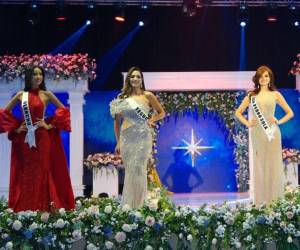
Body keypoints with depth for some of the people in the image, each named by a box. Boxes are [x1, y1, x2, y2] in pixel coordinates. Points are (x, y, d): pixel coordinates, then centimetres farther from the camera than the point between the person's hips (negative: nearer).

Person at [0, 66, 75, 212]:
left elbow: (63, 110, 3)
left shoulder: (46, 94, 0)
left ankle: (45, 207, 4)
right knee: (25, 174, 4)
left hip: (42, 139, -2)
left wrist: (50, 125, -4)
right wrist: (15, 128, 3)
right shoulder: (20, 95, 6)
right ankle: (24, 209, 10)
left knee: (42, 172, -1)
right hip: (25, 140, 2)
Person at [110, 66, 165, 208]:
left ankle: (137, 205, 0)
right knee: (129, 171, 5)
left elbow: (161, 113, 12)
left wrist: (151, 120, -6)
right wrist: (118, 142, 9)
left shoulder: (147, 96, 2)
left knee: (138, 170, -8)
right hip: (126, 138, 2)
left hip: (142, 137, -2)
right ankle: (128, 205, 12)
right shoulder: (122, 97, 8)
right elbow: (117, 121, 12)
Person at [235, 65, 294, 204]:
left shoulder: (275, 94, 7)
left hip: (272, 133, 0)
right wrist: (247, 123, -2)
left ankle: (273, 197, 10)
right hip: (256, 134, 1)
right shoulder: (251, 95, 8)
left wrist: (279, 121, -5)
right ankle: (260, 198, 8)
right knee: (258, 164, 3)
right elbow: (238, 112, 12)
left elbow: (290, 113, 10)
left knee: (273, 164, 1)